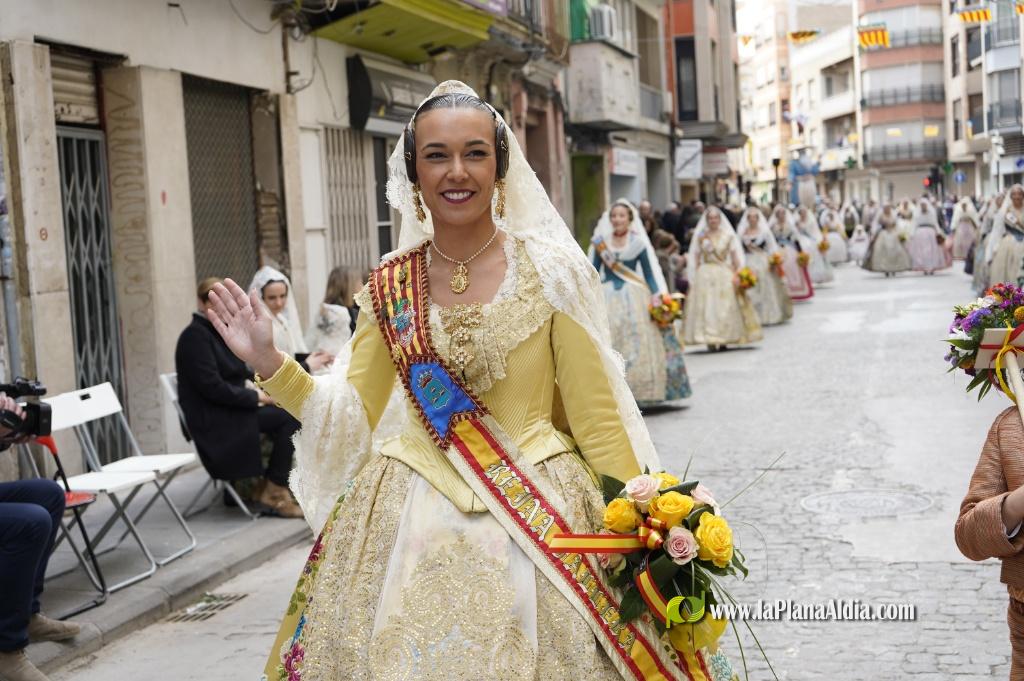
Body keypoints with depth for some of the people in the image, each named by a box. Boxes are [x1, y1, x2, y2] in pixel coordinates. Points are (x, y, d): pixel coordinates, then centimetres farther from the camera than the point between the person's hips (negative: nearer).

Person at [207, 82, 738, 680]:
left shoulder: (551, 269, -6)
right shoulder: (390, 285, 3)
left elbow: (596, 415, -5)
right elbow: (353, 412, 7)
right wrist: (269, 363, -5)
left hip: (536, 517, -2)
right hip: (410, 524, 3)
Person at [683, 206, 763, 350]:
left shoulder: (728, 235, 3)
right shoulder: (700, 236, 5)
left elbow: (736, 256, 2)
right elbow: (695, 258, 5)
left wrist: (737, 274, -8)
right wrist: (694, 277, -1)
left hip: (725, 275, 0)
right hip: (705, 275, 0)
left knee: (725, 307, 1)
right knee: (706, 306, -4)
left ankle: (723, 339, 9)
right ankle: (710, 340, -1)